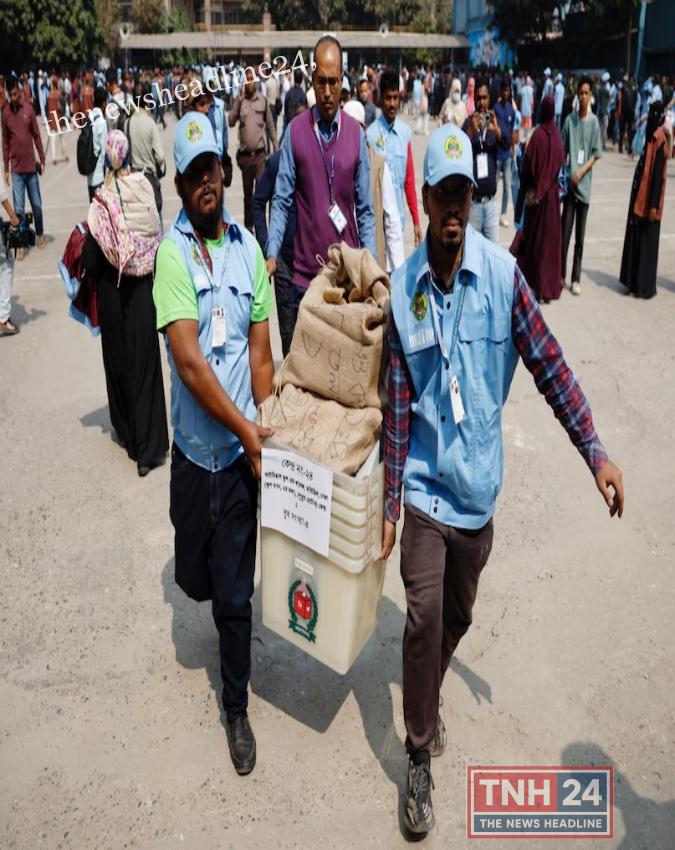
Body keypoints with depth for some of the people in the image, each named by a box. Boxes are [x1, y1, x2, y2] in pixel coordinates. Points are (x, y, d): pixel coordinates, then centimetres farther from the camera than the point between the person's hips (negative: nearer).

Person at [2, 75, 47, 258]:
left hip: (31, 165, 1)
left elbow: (37, 136, 5)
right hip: (16, 168, -1)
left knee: (37, 204, 11)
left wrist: (42, 160, 4)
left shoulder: (29, 108, 0)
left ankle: (40, 234, 30)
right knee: (18, 208, -1)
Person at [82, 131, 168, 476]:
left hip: (114, 295, -2)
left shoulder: (100, 204, -14)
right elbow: (158, 238, 2)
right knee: (146, 361, 6)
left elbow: (91, 261, -13)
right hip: (144, 292, 2)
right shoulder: (146, 189, -7)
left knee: (120, 361, 13)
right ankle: (149, 446, 6)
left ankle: (128, 433, 27)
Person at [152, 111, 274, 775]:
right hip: (195, 444, -1)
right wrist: (246, 428, -16)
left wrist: (265, 431, -5)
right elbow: (189, 359, -17)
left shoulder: (248, 247, 1)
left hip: (242, 447, 1)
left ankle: (236, 707, 29)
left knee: (235, 594, 8)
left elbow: (261, 350, 2)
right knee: (196, 577, 17)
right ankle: (216, 583, 55)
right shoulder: (172, 252, -9)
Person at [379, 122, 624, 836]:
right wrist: (390, 501, 1)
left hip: (479, 482, 1)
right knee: (424, 614, -6)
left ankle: (428, 699, 47)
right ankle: (419, 757, 15)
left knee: (458, 614, 18)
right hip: (426, 482, -1)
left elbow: (549, 367, -5)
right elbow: (398, 402, -3)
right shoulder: (403, 289, -7)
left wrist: (595, 452, -7)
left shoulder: (502, 272, -10)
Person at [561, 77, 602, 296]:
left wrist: (582, 171, -14)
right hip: (569, 183, 0)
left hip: (584, 186, 0)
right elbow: (562, 151, 8)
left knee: (580, 237, 4)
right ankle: (561, 274, 11)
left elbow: (596, 154, 0)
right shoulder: (569, 120, 3)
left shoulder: (594, 122, 1)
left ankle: (576, 279, 11)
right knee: (565, 233, -1)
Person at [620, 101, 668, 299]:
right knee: (635, 240, 13)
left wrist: (653, 205, -21)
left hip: (649, 200, -9)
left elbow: (658, 174, -19)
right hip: (640, 197, 9)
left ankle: (646, 287, 7)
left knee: (647, 242, -2)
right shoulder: (651, 137, 12)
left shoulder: (660, 139, -15)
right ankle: (635, 282, 22)